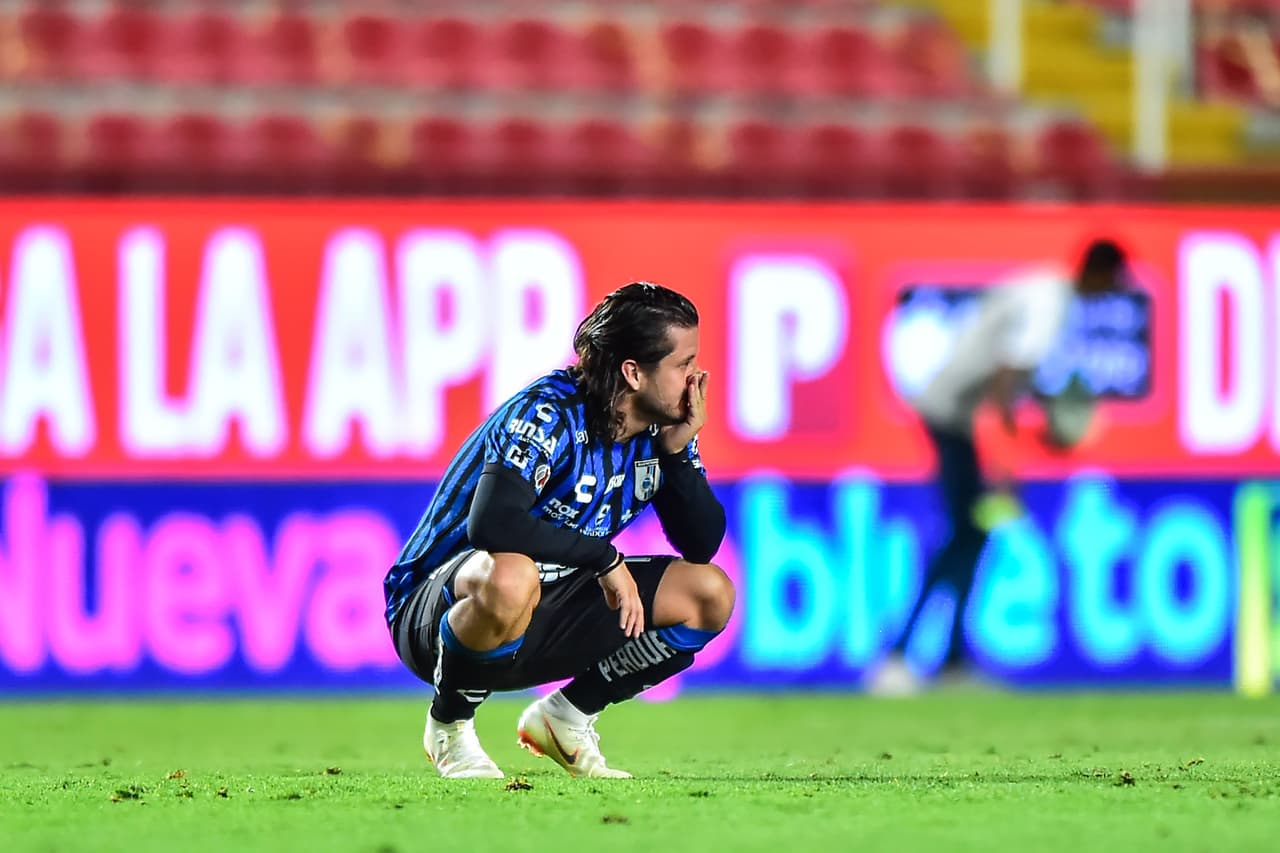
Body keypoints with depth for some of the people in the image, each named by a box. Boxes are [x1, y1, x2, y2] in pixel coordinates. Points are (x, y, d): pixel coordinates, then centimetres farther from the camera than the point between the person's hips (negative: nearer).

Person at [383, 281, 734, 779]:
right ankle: (450, 722, -13)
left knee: (711, 595, -2)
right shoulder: (548, 416, -25)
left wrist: (679, 451, -15)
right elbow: (491, 523, -40)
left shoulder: (662, 429, -1)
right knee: (511, 576, -43)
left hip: (546, 625, 8)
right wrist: (605, 558, -31)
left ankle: (566, 715, 12)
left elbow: (702, 545, 0)